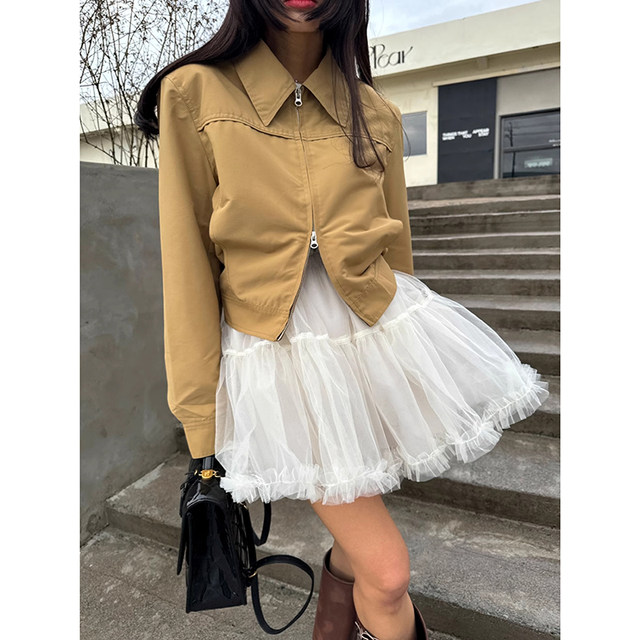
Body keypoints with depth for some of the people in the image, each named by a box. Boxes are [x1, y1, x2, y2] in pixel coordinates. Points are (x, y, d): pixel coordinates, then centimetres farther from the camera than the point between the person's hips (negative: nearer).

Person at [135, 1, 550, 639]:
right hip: (279, 355, -3)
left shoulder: (375, 112, 8)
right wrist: (203, 420, -3)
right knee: (386, 574, 2)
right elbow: (188, 264, -4)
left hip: (381, 334, 4)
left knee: (354, 550, 18)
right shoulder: (195, 92, -1)